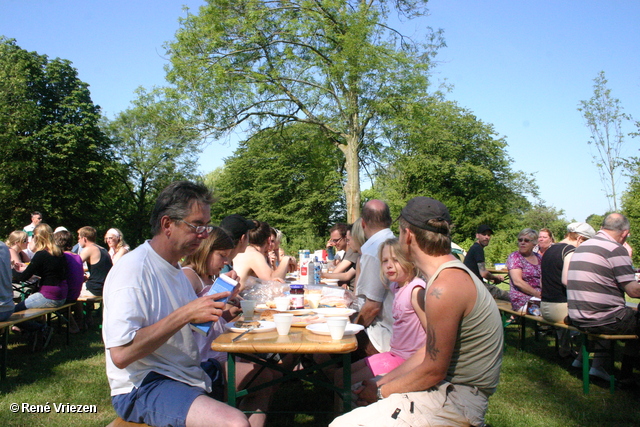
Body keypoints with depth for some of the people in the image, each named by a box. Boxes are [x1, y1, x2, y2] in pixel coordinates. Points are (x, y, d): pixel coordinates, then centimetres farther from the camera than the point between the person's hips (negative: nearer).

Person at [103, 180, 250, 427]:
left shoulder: (175, 267, 13)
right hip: (142, 387, -9)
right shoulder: (133, 270, -18)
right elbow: (121, 354, -26)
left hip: (189, 374, 10)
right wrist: (185, 314, -28)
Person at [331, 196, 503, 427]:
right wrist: (382, 381, 6)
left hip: (454, 399, -10)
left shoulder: (444, 288, -25)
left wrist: (381, 392, -7)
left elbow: (433, 371, -20)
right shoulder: (456, 273, 8)